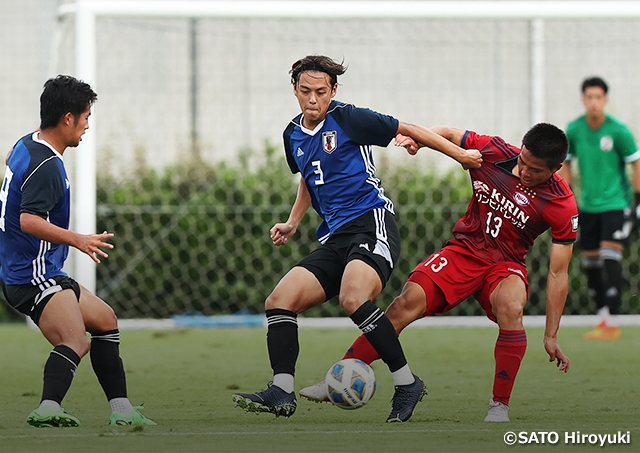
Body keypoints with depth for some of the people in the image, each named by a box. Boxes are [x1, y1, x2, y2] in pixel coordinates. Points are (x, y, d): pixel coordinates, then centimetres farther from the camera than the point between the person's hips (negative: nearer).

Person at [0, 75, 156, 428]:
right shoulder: (46, 165, -18)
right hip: (32, 276, -11)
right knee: (74, 340, -27)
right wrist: (77, 240, -29)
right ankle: (48, 409, -46)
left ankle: (120, 409, 18)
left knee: (104, 320, 18)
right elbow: (29, 220, -29)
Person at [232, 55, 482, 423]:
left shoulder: (348, 118, -5)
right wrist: (293, 223, 24)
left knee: (353, 297, -33)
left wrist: (460, 154, 5)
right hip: (335, 237, 8)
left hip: (372, 222, -8)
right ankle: (282, 394, -14)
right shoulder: (293, 136, 16)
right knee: (279, 301, -8)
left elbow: (407, 129, 2)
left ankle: (407, 382, -23)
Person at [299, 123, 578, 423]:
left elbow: (558, 273, -14)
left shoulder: (562, 206, -18)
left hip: (506, 265, -2)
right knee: (407, 303, -20)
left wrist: (551, 336, -14)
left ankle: (499, 406, -22)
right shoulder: (493, 151, -13)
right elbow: (449, 135, 6)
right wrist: (419, 138, -17)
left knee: (511, 308, -36)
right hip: (463, 250, 2)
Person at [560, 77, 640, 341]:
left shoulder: (618, 131, -13)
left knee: (611, 260, -14)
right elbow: (566, 163, 12)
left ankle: (612, 324, -13)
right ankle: (603, 317, 21)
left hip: (615, 203, -5)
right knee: (590, 264, 7)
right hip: (588, 206, 5)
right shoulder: (574, 130, -2)